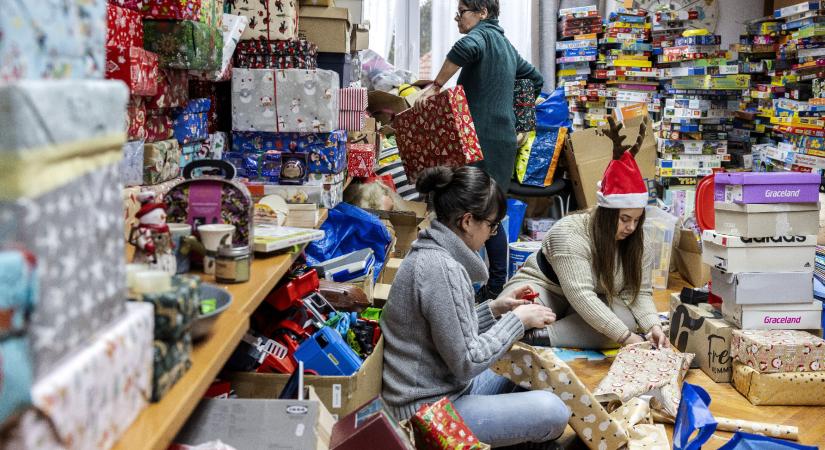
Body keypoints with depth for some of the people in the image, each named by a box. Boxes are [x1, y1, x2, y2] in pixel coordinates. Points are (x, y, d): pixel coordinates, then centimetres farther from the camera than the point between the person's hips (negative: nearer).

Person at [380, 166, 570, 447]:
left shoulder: (431, 253, 6)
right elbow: (466, 362, -21)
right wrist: (517, 319, -12)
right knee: (553, 412, -15)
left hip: (443, 386, 10)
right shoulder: (443, 269, -24)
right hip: (428, 409, -10)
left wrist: (494, 308, 7)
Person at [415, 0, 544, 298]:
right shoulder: (505, 44, 23)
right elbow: (536, 79, 32)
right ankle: (498, 285, 15)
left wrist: (435, 86, -22)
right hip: (503, 137, 9)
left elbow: (466, 48, -30)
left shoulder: (481, 35, -5)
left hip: (483, 140, -9)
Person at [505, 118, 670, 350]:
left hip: (593, 305, 6)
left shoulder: (637, 242, -7)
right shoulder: (570, 233, -27)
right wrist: (626, 337, -39)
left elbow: (639, 292, -8)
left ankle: (542, 337, -31)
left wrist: (653, 326, -29)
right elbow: (581, 296, -35)